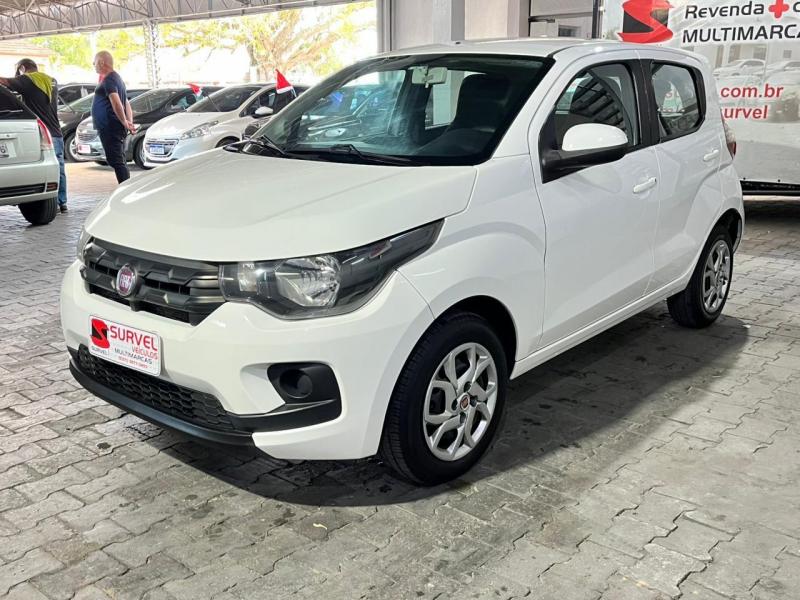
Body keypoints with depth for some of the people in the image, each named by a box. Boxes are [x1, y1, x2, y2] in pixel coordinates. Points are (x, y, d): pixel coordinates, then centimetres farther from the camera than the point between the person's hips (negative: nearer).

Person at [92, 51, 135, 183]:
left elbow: (116, 102, -24)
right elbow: (126, 103, 20)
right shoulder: (117, 78, 21)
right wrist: (130, 122, 10)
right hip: (117, 129, 10)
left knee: (116, 161, -11)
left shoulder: (109, 79, -12)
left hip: (110, 128, -10)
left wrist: (124, 122, -21)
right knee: (120, 162, 13)